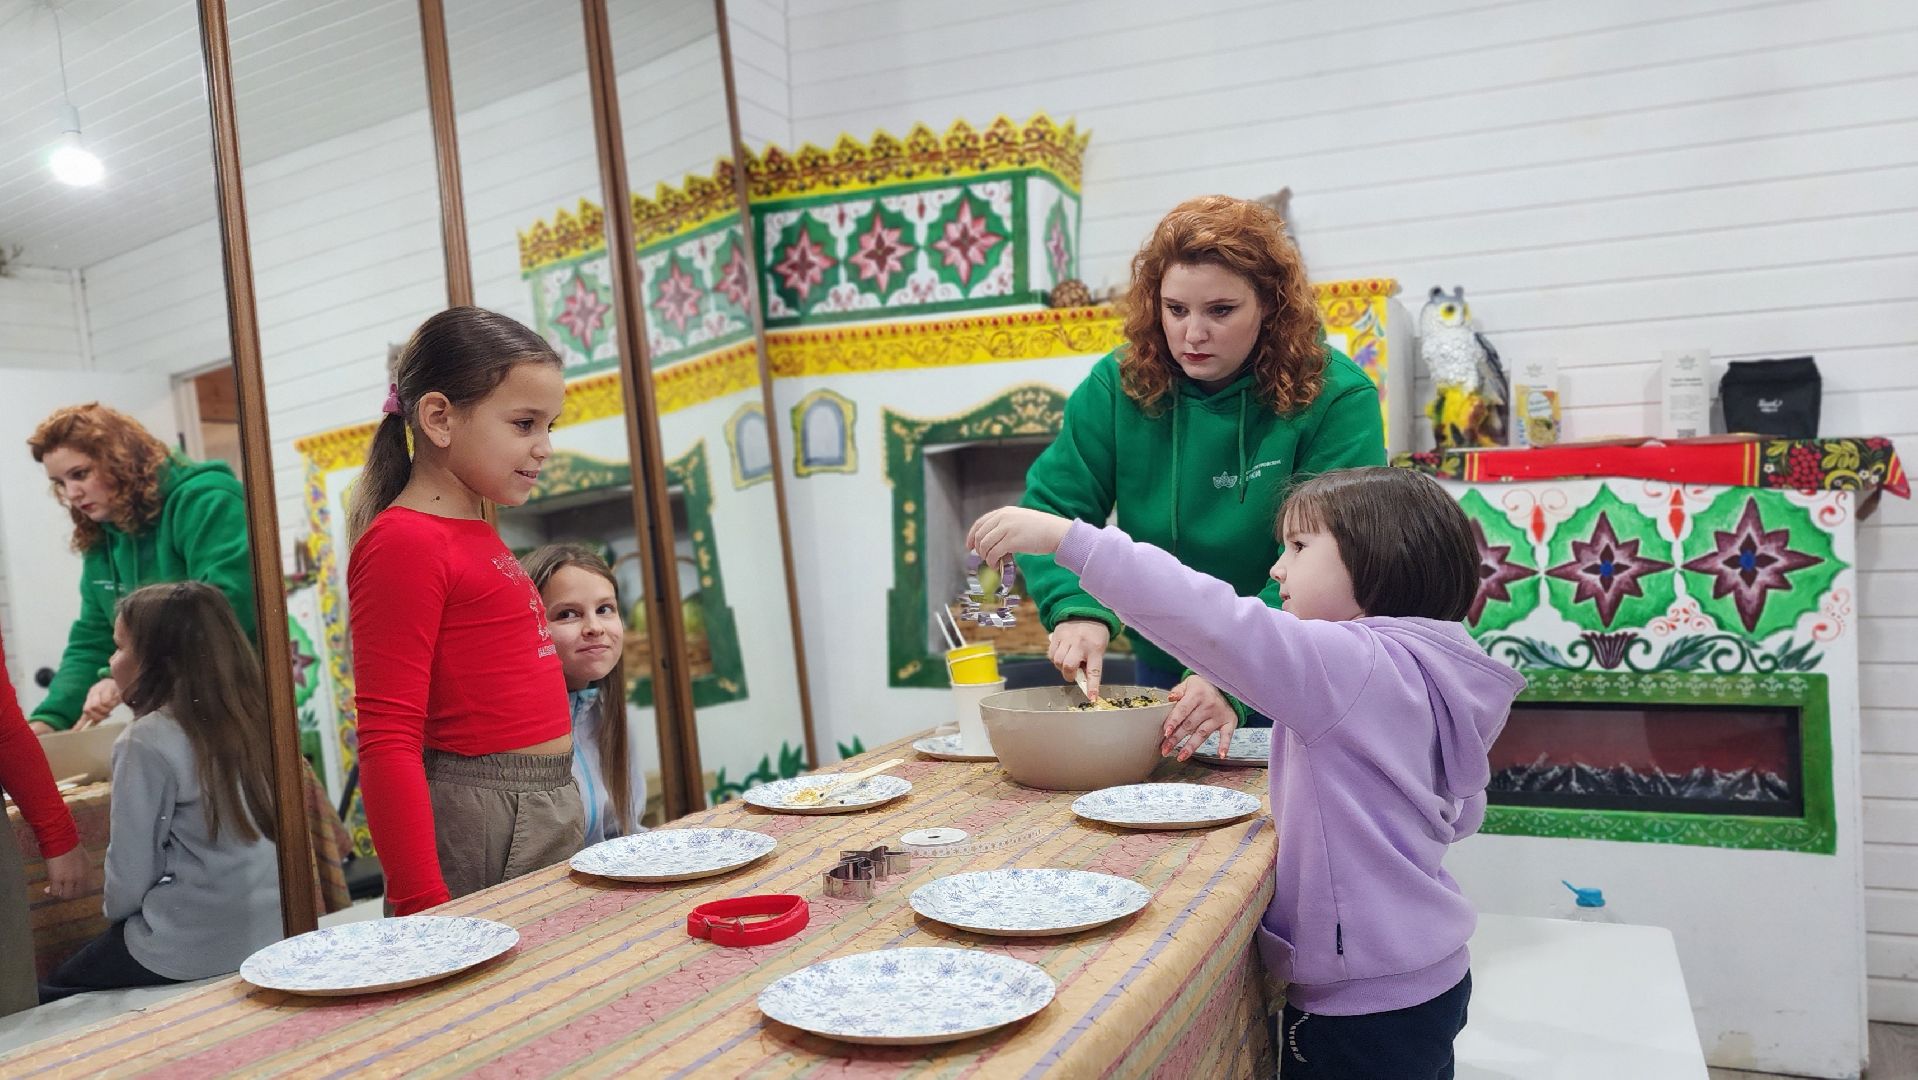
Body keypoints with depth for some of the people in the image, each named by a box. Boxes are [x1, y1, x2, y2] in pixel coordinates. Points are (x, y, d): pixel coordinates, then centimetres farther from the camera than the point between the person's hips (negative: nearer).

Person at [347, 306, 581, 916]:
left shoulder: (476, 534, 12)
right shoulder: (403, 541, -14)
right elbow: (387, 743, -17)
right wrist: (424, 908, -21)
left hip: (552, 808, 8)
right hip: (479, 820, -8)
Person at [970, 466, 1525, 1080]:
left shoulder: (1356, 665, -21)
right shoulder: (1421, 674, 6)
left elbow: (1210, 618, -31)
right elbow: (1463, 814, 17)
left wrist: (1066, 538, -31)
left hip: (1367, 1007, -9)